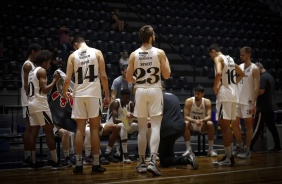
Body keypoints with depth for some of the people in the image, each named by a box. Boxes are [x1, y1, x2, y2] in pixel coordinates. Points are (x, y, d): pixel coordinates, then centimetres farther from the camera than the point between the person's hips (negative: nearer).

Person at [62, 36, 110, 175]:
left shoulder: (72, 56, 6)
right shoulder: (97, 52, 4)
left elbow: (67, 80, 1)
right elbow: (103, 76, -2)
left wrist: (64, 92, 20)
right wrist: (107, 95, 4)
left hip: (79, 94, 1)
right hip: (94, 94, -1)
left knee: (80, 129, 6)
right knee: (94, 129, 3)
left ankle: (78, 164, 5)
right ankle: (96, 164, 4)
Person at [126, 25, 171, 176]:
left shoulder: (134, 55, 2)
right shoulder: (160, 53, -3)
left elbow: (128, 78, 3)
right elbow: (166, 75, -2)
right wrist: (167, 62, 16)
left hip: (140, 91, 2)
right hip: (155, 91, -2)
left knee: (142, 129, 9)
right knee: (155, 127, -4)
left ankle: (142, 163, 14)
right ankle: (152, 161, -17)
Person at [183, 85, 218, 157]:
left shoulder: (207, 102, -11)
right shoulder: (189, 101, -15)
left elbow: (209, 116, -21)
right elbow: (186, 117, -20)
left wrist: (202, 120, -44)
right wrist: (195, 121, -40)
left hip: (203, 126, 1)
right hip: (192, 125, -1)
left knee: (210, 124, -31)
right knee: (185, 123, -33)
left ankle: (211, 149, -21)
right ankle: (188, 149, -28)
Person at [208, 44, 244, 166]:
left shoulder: (218, 58, -6)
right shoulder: (230, 59, 20)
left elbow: (219, 73, -25)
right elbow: (241, 74, 30)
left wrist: (215, 87, -12)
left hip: (224, 94, -9)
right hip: (233, 93, 9)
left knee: (224, 126, -7)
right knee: (227, 126, 15)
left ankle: (228, 158, -8)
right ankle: (229, 155, 18)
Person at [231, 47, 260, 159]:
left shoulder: (254, 69, -9)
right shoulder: (239, 67, 11)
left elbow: (256, 87, -13)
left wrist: (253, 103, -18)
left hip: (248, 102, -7)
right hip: (237, 100, 7)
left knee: (248, 125, 1)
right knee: (234, 124, 6)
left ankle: (247, 150, 8)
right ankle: (239, 146, 20)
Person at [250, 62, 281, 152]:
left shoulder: (263, 77, -13)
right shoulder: (270, 76, 17)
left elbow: (261, 91, -22)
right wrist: (256, 94, 16)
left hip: (263, 107, -9)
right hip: (270, 106, 9)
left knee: (258, 127, -8)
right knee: (272, 126, 10)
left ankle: (249, 146, -7)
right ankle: (277, 146, 10)